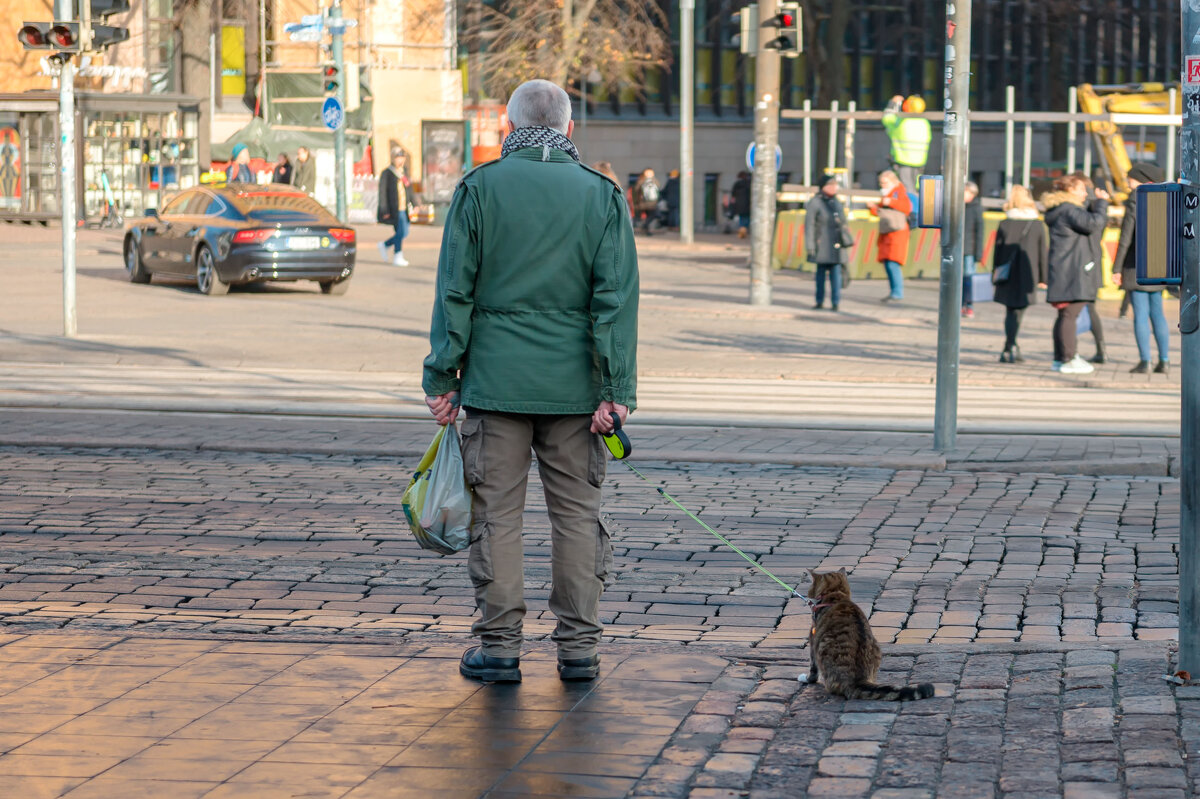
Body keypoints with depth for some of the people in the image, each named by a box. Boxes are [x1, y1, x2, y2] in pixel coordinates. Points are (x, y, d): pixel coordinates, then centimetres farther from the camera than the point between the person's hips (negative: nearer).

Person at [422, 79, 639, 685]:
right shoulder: (602, 196, 3)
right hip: (574, 385, 1)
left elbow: (455, 290, -3)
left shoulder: (479, 189, -1)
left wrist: (441, 377, 1)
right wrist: (616, 391, -4)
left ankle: (498, 645, 5)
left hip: (496, 381, -1)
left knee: (496, 513, 4)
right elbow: (616, 298, -3)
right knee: (577, 514, 8)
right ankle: (578, 646, 9)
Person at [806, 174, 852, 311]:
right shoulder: (814, 203, -5)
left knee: (836, 272, -1)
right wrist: (810, 246, -12)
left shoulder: (837, 203, 14)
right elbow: (809, 225, -7)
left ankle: (835, 302, 1)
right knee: (821, 272, 5)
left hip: (836, 245, 4)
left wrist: (846, 241, 17)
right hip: (822, 246, -4)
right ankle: (820, 302, 14)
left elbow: (843, 223, 19)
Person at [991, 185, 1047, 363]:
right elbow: (1042, 252, 3)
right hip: (1027, 275, 0)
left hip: (1008, 275, 1)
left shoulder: (1004, 225, -2)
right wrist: (1042, 277, 10)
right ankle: (1009, 348, -7)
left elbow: (997, 251, 1)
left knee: (1011, 312, 11)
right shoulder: (1038, 225, 0)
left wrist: (995, 275, 10)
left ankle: (1010, 348, 7)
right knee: (1017, 311, 2)